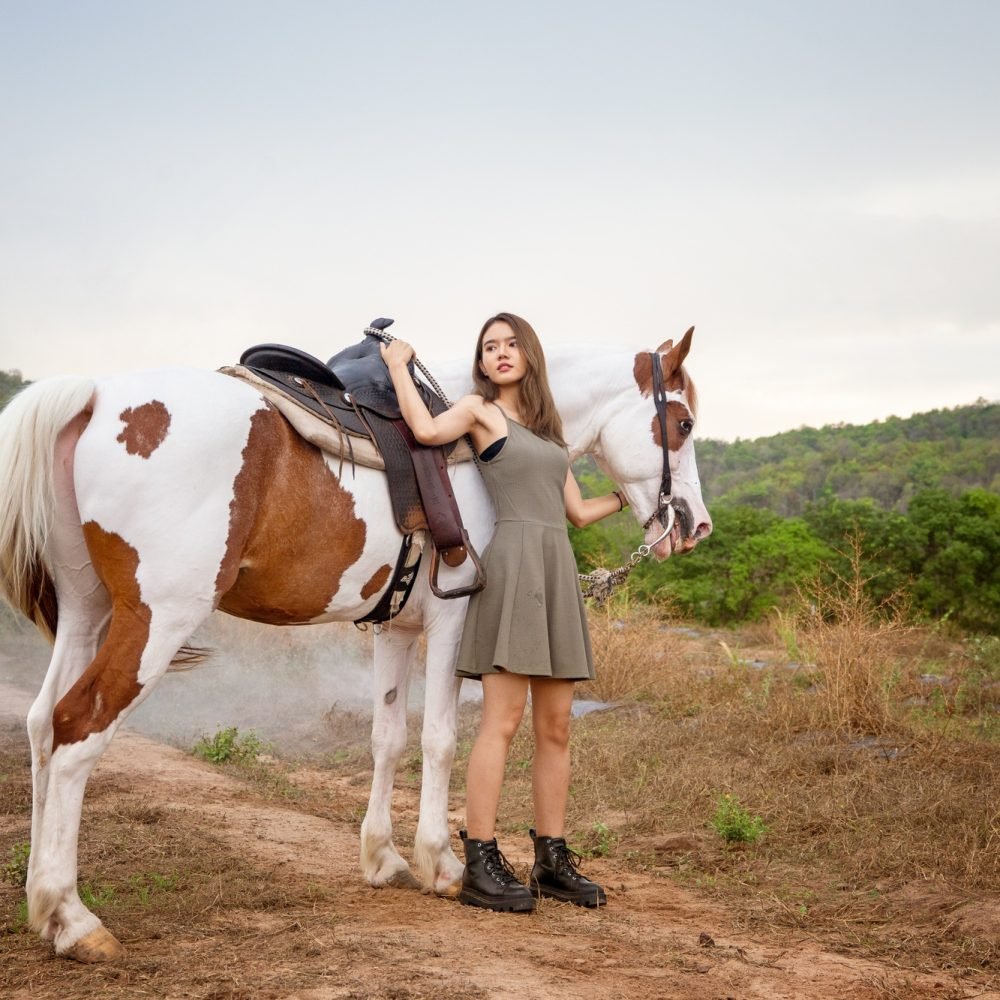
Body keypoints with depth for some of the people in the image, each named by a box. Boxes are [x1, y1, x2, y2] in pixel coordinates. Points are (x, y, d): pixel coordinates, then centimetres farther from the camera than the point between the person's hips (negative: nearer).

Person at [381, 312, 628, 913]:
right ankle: (481, 867, -6)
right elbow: (426, 429, -17)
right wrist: (398, 364, -4)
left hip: (559, 571, 7)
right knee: (503, 721, -10)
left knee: (556, 728, 7)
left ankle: (553, 860, 14)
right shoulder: (480, 411, 5)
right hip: (516, 563, -7)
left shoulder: (547, 429, 22)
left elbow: (579, 513, 23)